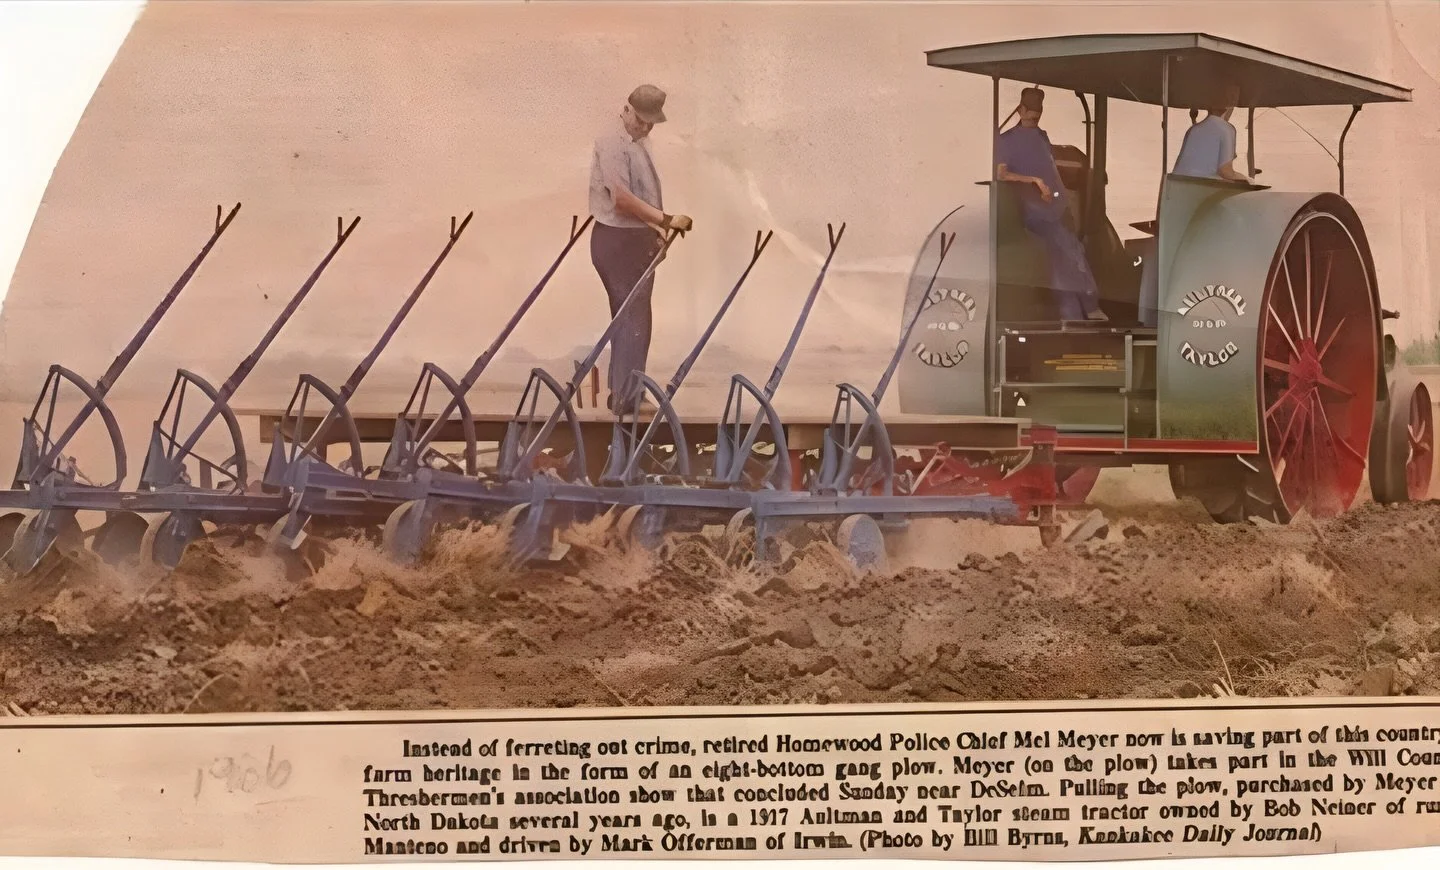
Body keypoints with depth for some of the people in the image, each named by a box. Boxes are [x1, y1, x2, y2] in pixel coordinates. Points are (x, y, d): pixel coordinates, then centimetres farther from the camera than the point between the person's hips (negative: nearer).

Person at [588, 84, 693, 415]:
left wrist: (653, 228, 13)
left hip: (636, 239, 10)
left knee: (629, 317, 15)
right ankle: (626, 398, -5)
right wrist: (665, 220, -24)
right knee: (634, 319, -9)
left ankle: (620, 393, 23)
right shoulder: (612, 143, -17)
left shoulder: (637, 142, 14)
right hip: (617, 241, -10)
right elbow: (622, 198, -25)